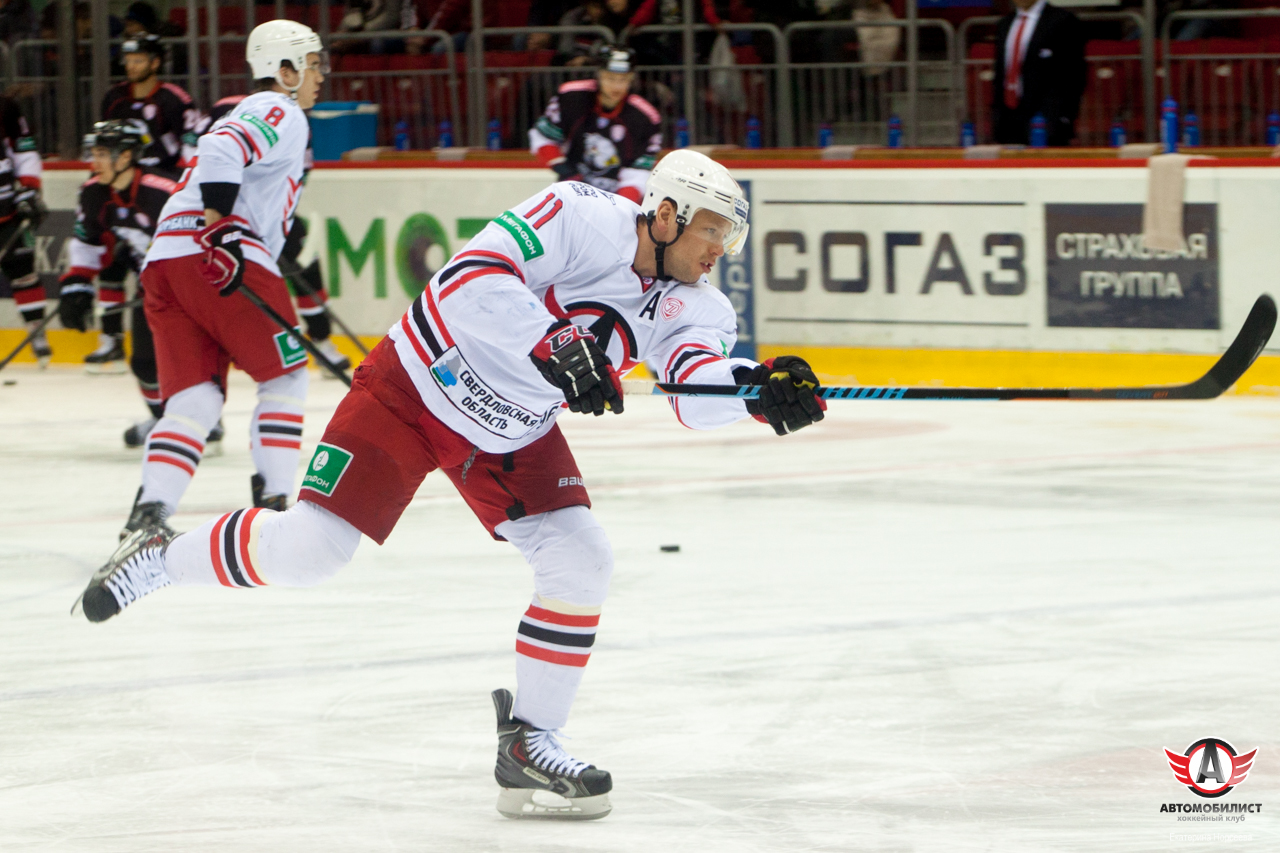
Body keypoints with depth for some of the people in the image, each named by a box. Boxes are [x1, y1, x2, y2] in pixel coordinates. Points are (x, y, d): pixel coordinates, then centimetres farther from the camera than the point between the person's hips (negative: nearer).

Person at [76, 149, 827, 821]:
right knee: (308, 547, -9)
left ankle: (528, 747, 0)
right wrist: (554, 347, -48)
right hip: (415, 389, -6)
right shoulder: (584, 218, -27)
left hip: (511, 438, 6)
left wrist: (758, 386, -46)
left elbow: (699, 390, -25)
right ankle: (161, 557, 18)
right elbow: (468, 282, -37)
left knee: (581, 559, -11)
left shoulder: (687, 300, -9)